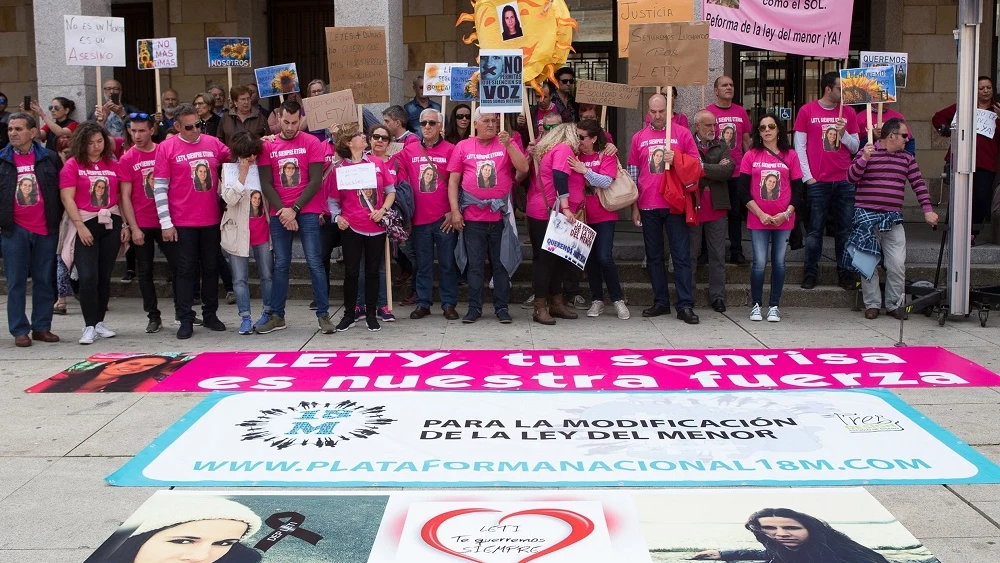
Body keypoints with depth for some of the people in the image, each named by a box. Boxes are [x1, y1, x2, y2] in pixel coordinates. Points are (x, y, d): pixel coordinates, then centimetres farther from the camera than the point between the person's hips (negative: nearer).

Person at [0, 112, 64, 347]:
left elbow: (61, 190, 9)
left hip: (46, 229, 0)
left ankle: (42, 327, 15)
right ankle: (20, 330, 9)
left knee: (45, 281, 5)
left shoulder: (49, 158, 4)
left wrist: (57, 219, 4)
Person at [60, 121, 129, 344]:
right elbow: (67, 198, -7)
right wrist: (80, 226, -13)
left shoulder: (113, 165, 8)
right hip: (85, 225, -3)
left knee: (104, 276, 8)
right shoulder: (73, 165, -1)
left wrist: (125, 224, 1)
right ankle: (90, 326, -3)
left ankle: (100, 322, 18)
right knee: (88, 277, -10)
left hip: (111, 224, 3)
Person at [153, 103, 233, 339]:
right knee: (186, 269, 1)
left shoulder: (213, 143, 6)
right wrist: (166, 223, -10)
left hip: (211, 220, 3)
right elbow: (159, 188, -5)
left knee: (211, 267, 11)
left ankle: (210, 314, 23)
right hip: (182, 222, -3)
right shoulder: (166, 148, -4)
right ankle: (185, 320, 7)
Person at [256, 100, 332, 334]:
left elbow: (315, 181, -6)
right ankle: (277, 316, 14)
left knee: (314, 262, -4)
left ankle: (323, 314, 0)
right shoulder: (268, 146, 6)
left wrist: (294, 209, -12)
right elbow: (266, 184, 3)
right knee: (280, 265, 7)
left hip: (307, 212, -2)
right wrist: (282, 210, -9)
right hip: (279, 214, 3)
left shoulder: (312, 143, -1)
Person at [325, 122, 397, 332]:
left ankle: (371, 315, 19)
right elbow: (332, 200, 3)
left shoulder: (377, 162, 3)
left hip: (376, 226, 2)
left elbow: (391, 191, 6)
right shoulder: (339, 168, -2)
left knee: (372, 271, 8)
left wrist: (383, 209, -9)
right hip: (351, 227, -2)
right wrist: (337, 216, -13)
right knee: (351, 272, 4)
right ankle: (349, 315, 16)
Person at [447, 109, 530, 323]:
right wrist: (455, 210, -3)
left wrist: (508, 145, -16)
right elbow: (453, 180, 4)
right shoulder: (463, 147, 5)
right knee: (474, 264, 5)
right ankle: (474, 307, 13)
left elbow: (524, 168, -7)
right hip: (472, 216, 0)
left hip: (500, 215, 0)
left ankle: (501, 307, 14)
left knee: (501, 263, 6)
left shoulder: (506, 144, 6)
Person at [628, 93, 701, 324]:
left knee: (681, 256, -3)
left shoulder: (682, 134, 4)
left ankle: (685, 306, -2)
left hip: (675, 204, -2)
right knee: (654, 257, 8)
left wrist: (676, 159, -15)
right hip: (648, 207, 3)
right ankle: (661, 302, 16)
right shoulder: (638, 138, 10)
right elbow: (633, 174, 11)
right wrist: (634, 207, 7)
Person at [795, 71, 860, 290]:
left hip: (845, 182, 3)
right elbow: (799, 146, 1)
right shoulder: (807, 111, 2)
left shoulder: (848, 112, 10)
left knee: (845, 230, 5)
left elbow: (855, 147, 13)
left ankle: (844, 272, 15)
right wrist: (808, 177, -5)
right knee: (815, 230, 2)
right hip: (817, 182, -3)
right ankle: (811, 272, 11)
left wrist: (843, 133, -7)